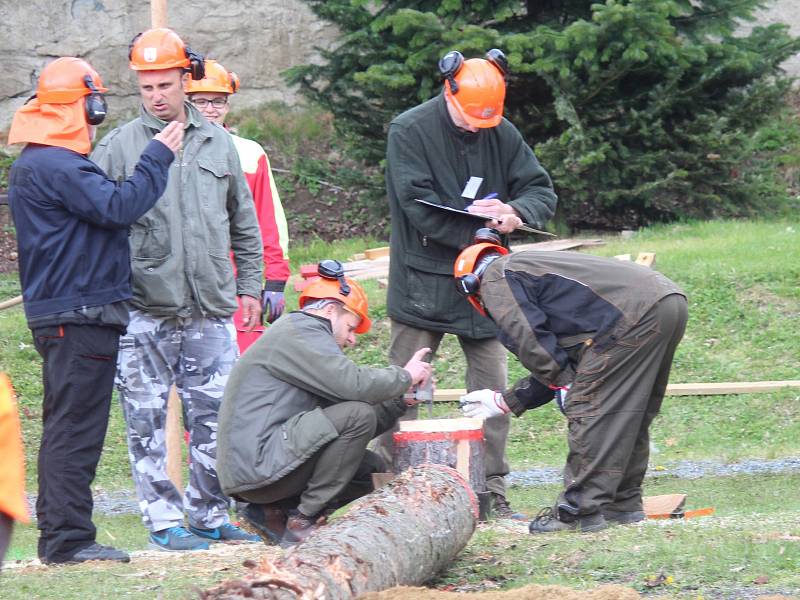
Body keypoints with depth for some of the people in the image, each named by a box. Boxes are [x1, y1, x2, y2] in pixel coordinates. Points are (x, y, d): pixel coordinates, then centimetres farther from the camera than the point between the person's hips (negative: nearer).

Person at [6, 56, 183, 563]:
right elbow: (118, 207, -23)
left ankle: (59, 534, 18)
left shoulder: (37, 162, 18)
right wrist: (157, 158, -13)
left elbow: (104, 207, 20)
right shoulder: (54, 165, -16)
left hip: (67, 315, 11)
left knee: (69, 427, 14)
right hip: (78, 316, -11)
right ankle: (68, 537, -7)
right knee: (75, 427, -8)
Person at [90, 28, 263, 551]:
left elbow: (244, 222, 20)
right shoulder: (119, 146, 0)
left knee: (215, 415, 5)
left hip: (211, 309, 3)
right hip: (144, 311, -3)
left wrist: (249, 285, 17)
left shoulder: (218, 143, 12)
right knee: (147, 419, -1)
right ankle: (164, 520, 6)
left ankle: (209, 515, 16)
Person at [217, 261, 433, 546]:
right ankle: (303, 522, -15)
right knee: (356, 414, -20)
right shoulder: (299, 332, -6)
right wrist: (404, 376, -4)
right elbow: (352, 383, -21)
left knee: (372, 469, 12)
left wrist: (400, 401, 16)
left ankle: (274, 511, 7)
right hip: (256, 466, -11)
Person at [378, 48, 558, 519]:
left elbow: (543, 192, 6)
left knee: (493, 391, 6)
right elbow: (418, 205, -16)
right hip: (423, 282, -5)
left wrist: (515, 210, -17)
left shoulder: (502, 134, 5)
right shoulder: (410, 131, -8)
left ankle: (493, 492, 13)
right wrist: (475, 228, -19)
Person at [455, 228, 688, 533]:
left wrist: (569, 387, 4)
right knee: (629, 416, 18)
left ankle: (580, 512, -5)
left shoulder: (496, 279, 9)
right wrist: (504, 402, 37)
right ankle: (624, 505, 23)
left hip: (633, 314, -9)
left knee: (589, 413, -5)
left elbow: (535, 346, -5)